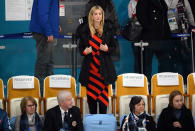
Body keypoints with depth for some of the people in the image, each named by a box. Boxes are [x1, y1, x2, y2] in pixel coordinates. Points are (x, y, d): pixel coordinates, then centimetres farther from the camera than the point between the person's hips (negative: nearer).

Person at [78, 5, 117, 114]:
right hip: (90, 66, 0)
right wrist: (84, 51, -10)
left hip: (104, 66, 0)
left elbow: (114, 47, 10)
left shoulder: (107, 29, 4)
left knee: (103, 92, -2)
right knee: (91, 93, 3)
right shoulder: (85, 30, 4)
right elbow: (80, 47, 11)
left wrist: (107, 49, -10)